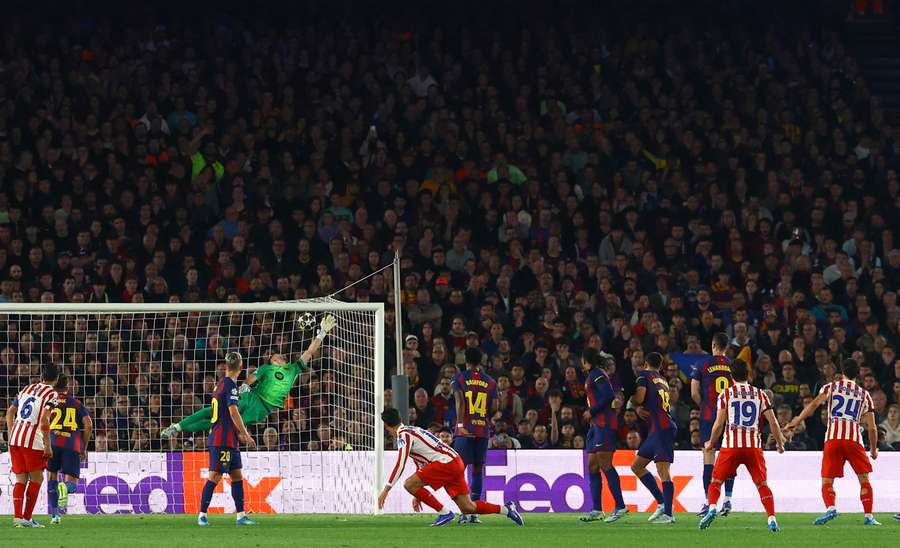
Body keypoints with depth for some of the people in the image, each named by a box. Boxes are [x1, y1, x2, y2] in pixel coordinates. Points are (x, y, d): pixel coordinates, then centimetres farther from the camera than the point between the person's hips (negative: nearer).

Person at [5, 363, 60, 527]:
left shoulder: (27, 389, 17)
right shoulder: (52, 394, -3)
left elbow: (10, 412, 18)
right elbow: (44, 419, -15)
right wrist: (47, 445, -11)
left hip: (15, 438, 6)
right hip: (32, 441, -6)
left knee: (20, 479, 11)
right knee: (36, 479, 8)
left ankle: (17, 517, 3)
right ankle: (27, 518, 5)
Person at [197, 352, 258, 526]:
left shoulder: (221, 384, 16)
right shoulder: (230, 385, -13)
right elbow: (233, 412, -19)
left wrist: (239, 434, 23)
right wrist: (246, 435, -14)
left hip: (229, 441, 10)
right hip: (222, 441, -10)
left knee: (237, 476, 8)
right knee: (215, 477, -7)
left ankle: (241, 515, 8)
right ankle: (202, 515, -3)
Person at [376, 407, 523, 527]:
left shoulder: (403, 435, -5)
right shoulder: (412, 431, 26)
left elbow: (400, 465, -17)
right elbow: (422, 466, 31)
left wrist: (386, 489, -16)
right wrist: (418, 495, 32)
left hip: (446, 462, -10)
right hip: (456, 462, 10)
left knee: (409, 484, -11)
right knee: (467, 508, 10)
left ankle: (444, 512, -9)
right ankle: (506, 509, 10)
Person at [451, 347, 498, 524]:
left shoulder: (459, 379, 1)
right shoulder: (490, 382, 9)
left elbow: (459, 402, -12)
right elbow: (495, 407, 5)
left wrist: (461, 424, -20)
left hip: (465, 430, -2)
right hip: (483, 430, 3)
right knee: (478, 470, 9)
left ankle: (464, 511, -13)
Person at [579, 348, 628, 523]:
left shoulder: (596, 374, -7)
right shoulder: (592, 375, 21)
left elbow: (608, 396, -17)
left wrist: (591, 411, -10)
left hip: (604, 423, -10)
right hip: (596, 424, 10)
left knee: (604, 464, -14)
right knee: (592, 465, 7)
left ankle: (620, 506, -16)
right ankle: (596, 510, 8)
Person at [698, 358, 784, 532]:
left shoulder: (726, 394, 2)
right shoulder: (760, 394, 7)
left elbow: (719, 424, -3)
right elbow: (773, 422, 5)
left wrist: (710, 443, 14)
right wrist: (780, 443, 19)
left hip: (731, 446, -1)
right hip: (754, 446, 1)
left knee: (716, 481, 10)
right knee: (762, 484, 9)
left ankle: (712, 508, -14)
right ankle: (772, 519, -4)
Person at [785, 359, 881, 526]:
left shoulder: (832, 386, 14)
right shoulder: (864, 395, 18)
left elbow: (814, 404, -3)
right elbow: (872, 427, 15)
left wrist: (796, 422, -4)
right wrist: (874, 449, 28)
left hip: (833, 438, -1)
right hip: (854, 438, 1)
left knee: (827, 481, 4)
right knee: (864, 479, 13)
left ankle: (830, 508, -22)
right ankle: (868, 516, 5)